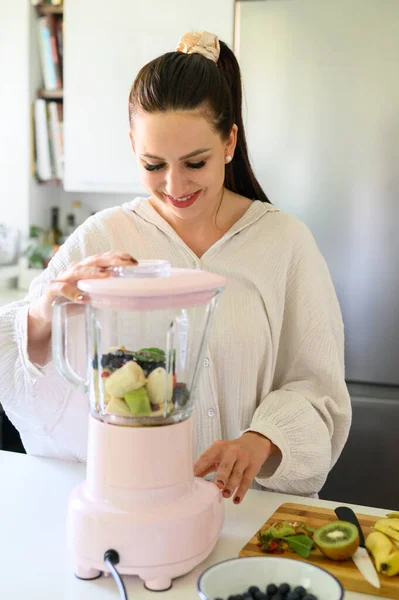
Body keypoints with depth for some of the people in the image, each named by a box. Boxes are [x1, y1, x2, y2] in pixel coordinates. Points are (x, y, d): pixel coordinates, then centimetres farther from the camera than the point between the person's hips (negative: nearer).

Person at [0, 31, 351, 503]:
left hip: (247, 498, -1)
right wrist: (44, 314, -24)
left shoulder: (285, 242, -1)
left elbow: (314, 389, 0)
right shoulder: (100, 240, 1)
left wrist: (261, 441, -19)